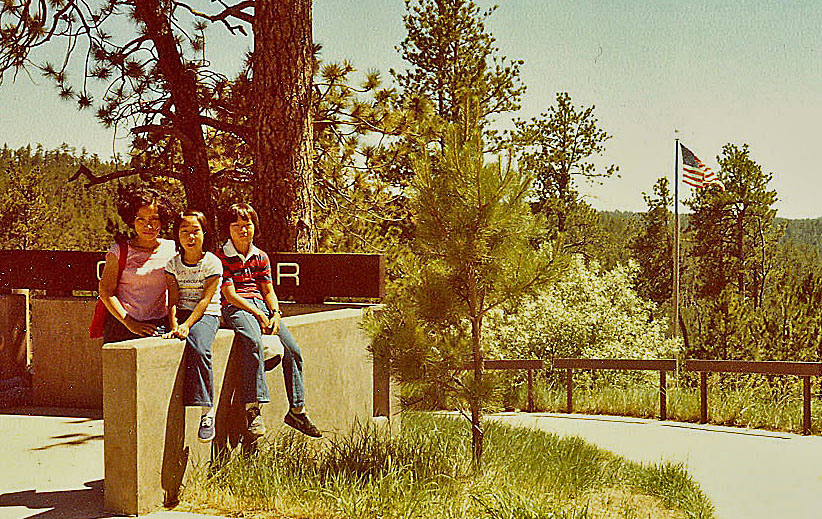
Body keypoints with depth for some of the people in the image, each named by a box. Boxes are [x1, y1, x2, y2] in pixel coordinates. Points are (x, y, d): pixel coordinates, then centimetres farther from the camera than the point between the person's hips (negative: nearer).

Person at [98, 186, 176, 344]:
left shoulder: (171, 249, 10)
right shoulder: (119, 251, 5)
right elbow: (105, 291, 0)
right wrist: (130, 323, -9)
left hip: (160, 326, 1)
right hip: (122, 327, -1)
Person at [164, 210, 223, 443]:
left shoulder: (212, 263, -2)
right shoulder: (173, 264, 10)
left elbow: (205, 300, -10)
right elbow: (173, 300, 2)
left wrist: (187, 325, -22)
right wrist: (174, 326, -16)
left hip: (206, 315, -4)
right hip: (181, 315, 4)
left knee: (198, 347, -34)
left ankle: (207, 413, -30)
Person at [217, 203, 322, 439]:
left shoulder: (261, 257, 19)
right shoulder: (221, 257, 2)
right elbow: (230, 295, -7)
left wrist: (275, 314, -3)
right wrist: (258, 314, -15)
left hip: (261, 305, 6)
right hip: (236, 307, -6)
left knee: (293, 350, -11)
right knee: (254, 342, -37)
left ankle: (297, 410, 0)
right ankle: (253, 409, -39)